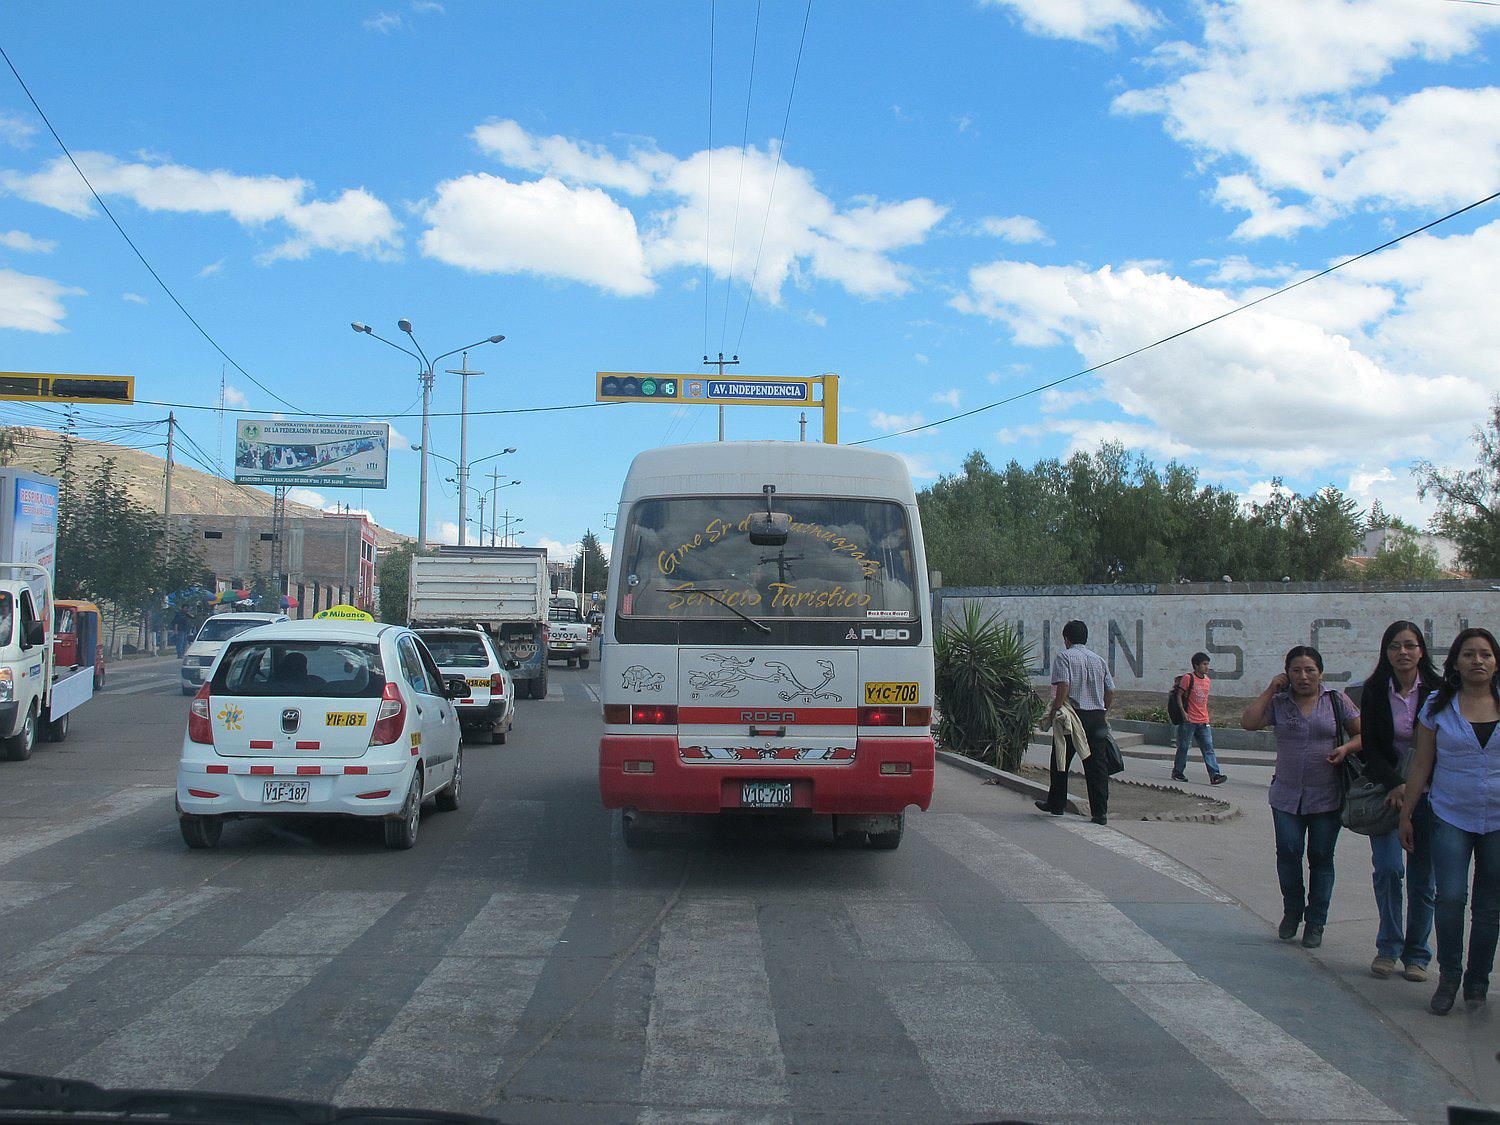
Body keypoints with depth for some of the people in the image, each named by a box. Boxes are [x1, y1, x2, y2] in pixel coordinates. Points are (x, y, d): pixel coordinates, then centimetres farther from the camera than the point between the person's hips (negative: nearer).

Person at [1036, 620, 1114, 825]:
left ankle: (1057, 804, 21)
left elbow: (1063, 687, -17)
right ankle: (1100, 812, 0)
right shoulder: (1099, 659, 14)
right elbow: (1110, 691, 12)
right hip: (1097, 717, 5)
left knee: (1061, 761, 11)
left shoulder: (1064, 657, -3)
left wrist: (1053, 713, -14)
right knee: (1097, 764, 4)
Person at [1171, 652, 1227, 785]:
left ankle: (1215, 775, -10)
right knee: (1184, 747, 4)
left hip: (1204, 722, 5)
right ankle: (1177, 773, 17)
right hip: (1189, 720, -5)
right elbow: (1179, 696, -6)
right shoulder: (1188, 679, -8)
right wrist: (1183, 713, -14)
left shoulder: (1207, 680, 12)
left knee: (1208, 748, -4)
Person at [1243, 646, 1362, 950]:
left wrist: (1346, 748, -13)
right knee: (1288, 853, -5)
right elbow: (1248, 722, -9)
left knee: (1321, 858, 4)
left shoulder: (1337, 702, 3)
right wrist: (1270, 690, -5)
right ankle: (1292, 911, 16)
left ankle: (1315, 921, 15)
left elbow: (1363, 733, 7)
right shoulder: (1278, 704, 4)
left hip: (1326, 797, -1)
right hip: (1286, 796, 1)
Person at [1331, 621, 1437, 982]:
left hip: (1426, 791, 0)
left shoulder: (1436, 692, -2)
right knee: (1388, 866, -13)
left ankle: (1416, 955, 16)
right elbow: (1370, 745, -3)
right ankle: (1388, 947, 3)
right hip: (1385, 788, 0)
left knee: (1422, 877, 2)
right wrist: (1395, 784, -15)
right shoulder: (1374, 691, 0)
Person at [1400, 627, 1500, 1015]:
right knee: (1450, 897, -13)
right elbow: (1421, 765, 5)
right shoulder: (1438, 706, 1)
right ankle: (1449, 975, 6)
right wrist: (1405, 814, 5)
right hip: (1451, 819, -1)